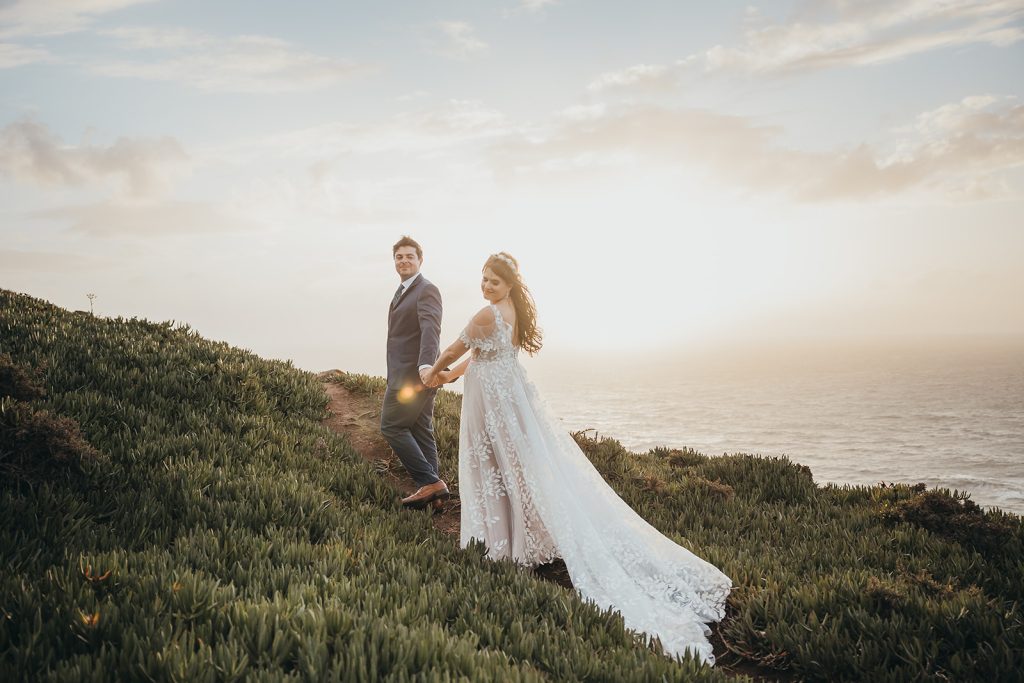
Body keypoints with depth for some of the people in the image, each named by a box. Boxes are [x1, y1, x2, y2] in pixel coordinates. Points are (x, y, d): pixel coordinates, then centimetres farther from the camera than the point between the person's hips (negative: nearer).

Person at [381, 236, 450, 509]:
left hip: (415, 375, -10)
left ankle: (429, 482, -6)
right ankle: (432, 490, 15)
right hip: (408, 375, 10)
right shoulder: (404, 291, 19)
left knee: (392, 426, -7)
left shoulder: (426, 290, -12)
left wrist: (426, 365, -42)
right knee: (420, 431, 10)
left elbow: (430, 329, -27)